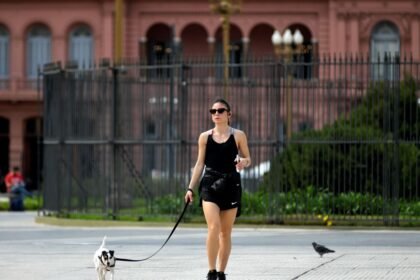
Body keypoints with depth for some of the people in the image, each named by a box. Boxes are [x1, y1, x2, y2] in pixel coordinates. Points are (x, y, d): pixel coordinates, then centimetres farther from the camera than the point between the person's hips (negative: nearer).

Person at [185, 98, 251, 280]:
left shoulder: (238, 136, 4)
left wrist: (244, 162, -13)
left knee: (226, 232, 6)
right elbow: (200, 164, 11)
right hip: (210, 184, -1)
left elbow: (247, 159, 11)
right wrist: (191, 188, 6)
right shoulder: (205, 137, 7)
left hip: (230, 185, 1)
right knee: (214, 227, -16)